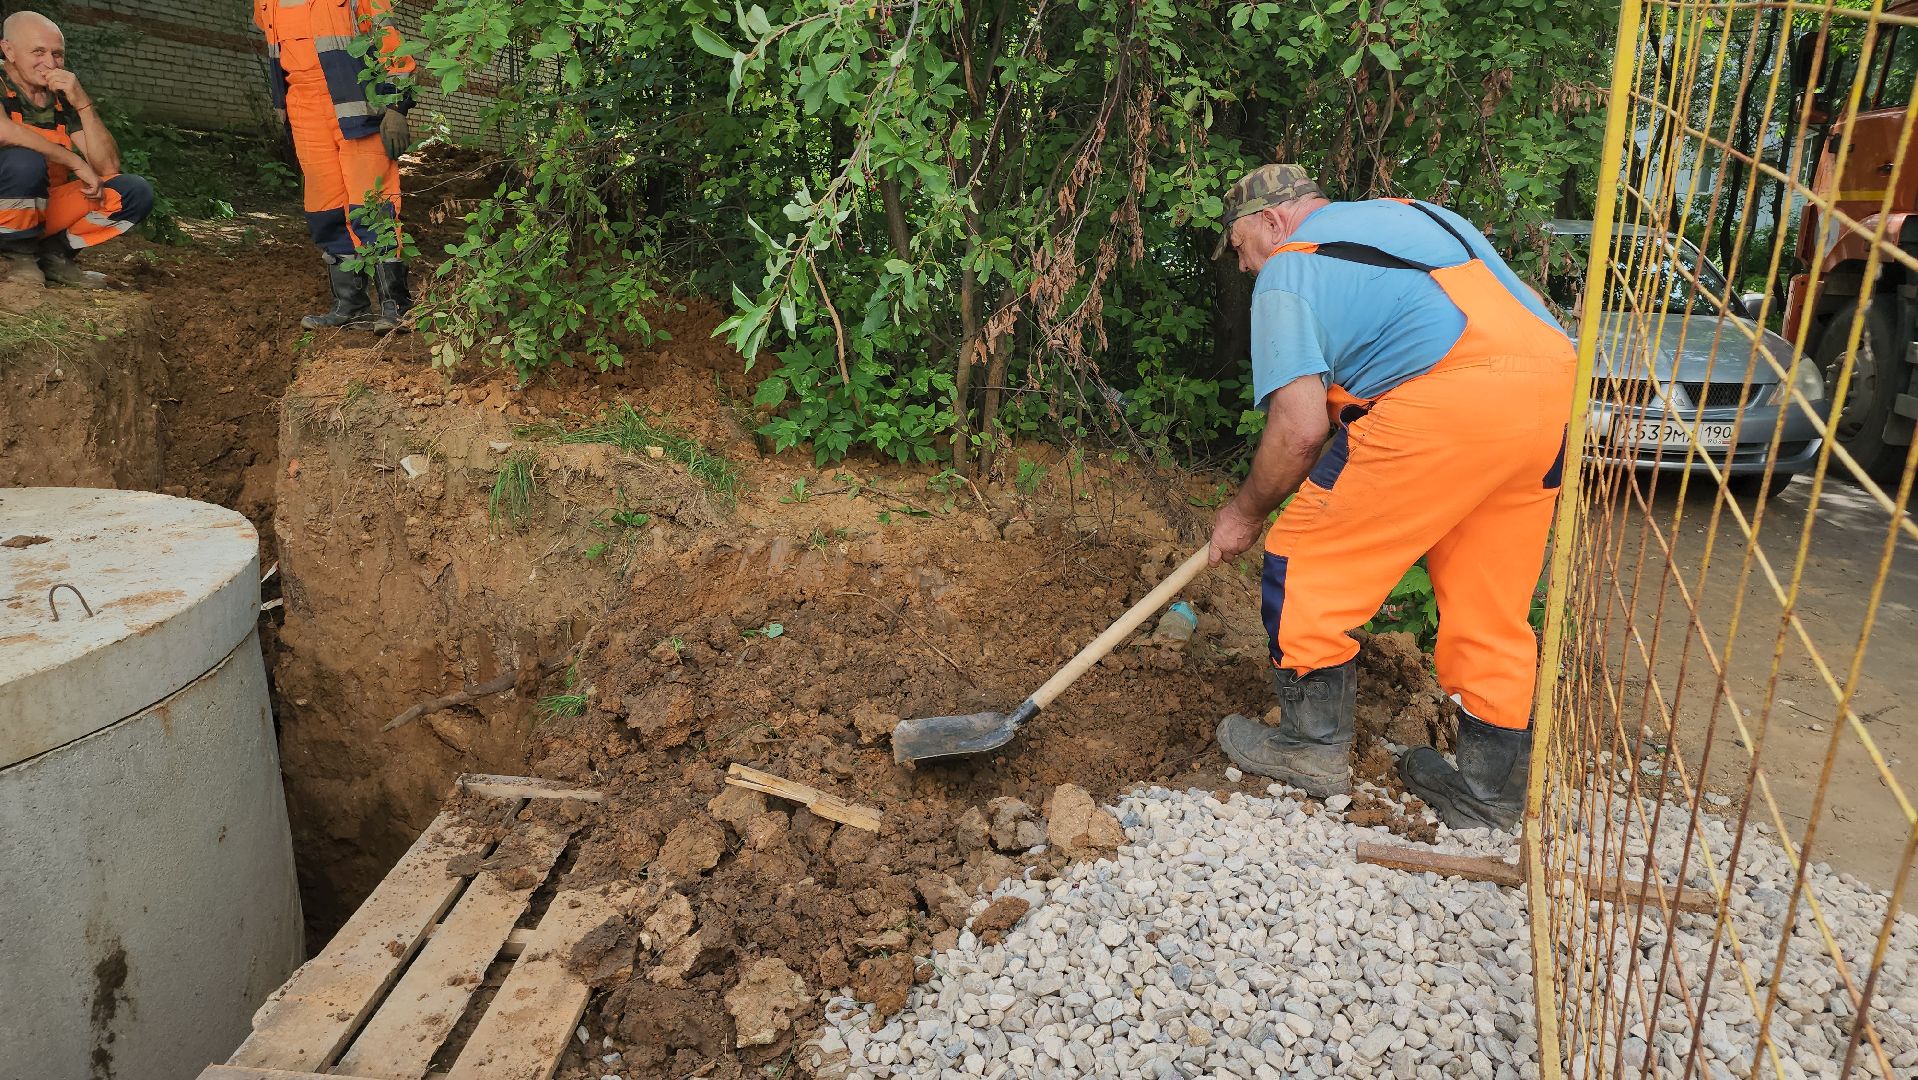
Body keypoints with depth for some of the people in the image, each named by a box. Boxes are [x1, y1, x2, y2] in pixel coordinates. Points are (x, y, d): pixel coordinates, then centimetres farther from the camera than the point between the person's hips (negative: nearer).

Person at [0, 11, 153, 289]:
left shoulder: (63, 99, 6)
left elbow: (108, 166, -4)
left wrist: (83, 104, -14)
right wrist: (76, 162, -26)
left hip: (46, 208, 5)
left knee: (136, 191, -8)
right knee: (25, 161, -35)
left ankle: (54, 253, 0)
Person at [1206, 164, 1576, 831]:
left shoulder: (1287, 273, 7)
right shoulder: (1416, 213, 30)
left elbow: (1300, 429, -4)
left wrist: (1246, 512, 12)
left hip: (1445, 402, -8)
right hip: (1555, 387, 8)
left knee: (1305, 566, 8)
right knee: (1492, 606, 18)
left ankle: (1314, 746, 18)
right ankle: (1489, 793, 27)